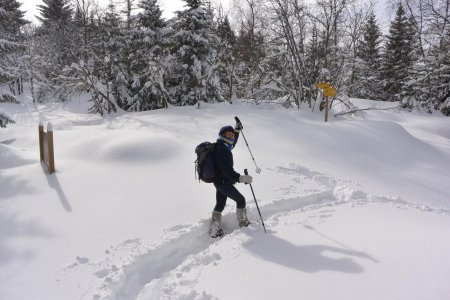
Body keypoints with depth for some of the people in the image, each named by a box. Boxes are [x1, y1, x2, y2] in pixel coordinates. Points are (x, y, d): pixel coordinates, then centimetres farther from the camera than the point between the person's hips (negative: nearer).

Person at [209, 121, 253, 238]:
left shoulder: (220, 146, 7)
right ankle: (243, 222, 24)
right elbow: (227, 169, -32)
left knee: (220, 205, 16)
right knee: (240, 200, 7)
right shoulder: (222, 150, -24)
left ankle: (214, 229, 22)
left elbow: (231, 144, 30)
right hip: (224, 182, -10)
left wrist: (237, 130, 25)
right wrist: (240, 178, -41)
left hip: (219, 181, 10)